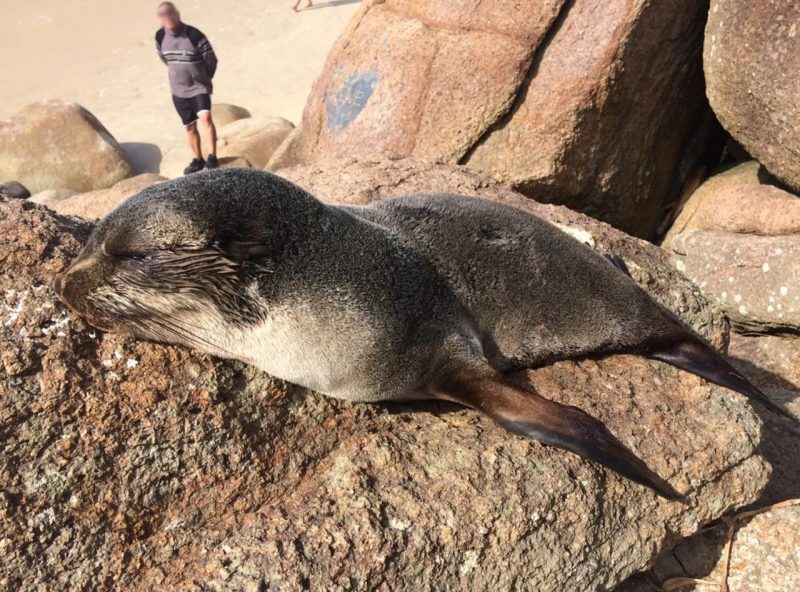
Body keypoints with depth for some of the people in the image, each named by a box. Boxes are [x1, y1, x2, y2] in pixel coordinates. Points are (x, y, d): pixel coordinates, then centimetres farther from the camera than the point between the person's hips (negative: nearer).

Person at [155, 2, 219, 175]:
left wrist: (203, 79, 5)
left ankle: (212, 157, -24)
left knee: (205, 117, -26)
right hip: (178, 91, 5)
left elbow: (211, 59, -8)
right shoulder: (160, 37, -4)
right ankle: (197, 160, 26)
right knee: (189, 126, 12)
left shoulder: (194, 36, -19)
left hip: (199, 87, -5)